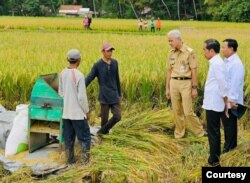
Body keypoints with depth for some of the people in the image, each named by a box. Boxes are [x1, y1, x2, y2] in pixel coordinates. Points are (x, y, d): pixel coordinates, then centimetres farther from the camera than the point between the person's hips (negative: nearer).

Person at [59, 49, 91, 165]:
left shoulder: (62, 74, 1)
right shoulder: (79, 75, -18)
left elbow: (60, 93, 10)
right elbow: (82, 97, -16)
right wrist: (86, 111, -4)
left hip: (66, 112, 6)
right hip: (78, 113, -6)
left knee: (68, 138, 14)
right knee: (84, 137, 6)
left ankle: (70, 160, 22)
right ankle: (85, 161, 8)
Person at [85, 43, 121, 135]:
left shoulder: (115, 63, 6)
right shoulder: (97, 65, -7)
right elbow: (88, 79, -10)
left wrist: (119, 94, 19)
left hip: (114, 96, 4)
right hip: (104, 97, -4)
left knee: (117, 116, -4)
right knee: (104, 118, 2)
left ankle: (102, 131, 14)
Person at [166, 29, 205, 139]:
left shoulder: (189, 52, -8)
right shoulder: (172, 53, 9)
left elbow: (194, 71, -8)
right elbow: (169, 71, 13)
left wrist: (194, 88, -10)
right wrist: (167, 88, 12)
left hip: (186, 83, -5)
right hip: (174, 83, 5)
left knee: (188, 111, -5)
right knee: (177, 111, 8)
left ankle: (199, 131, 14)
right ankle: (179, 133, 20)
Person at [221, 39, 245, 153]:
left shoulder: (236, 64, -18)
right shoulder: (226, 61, 10)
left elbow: (235, 83, -22)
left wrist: (232, 100, -23)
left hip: (231, 101, -9)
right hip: (224, 99, 9)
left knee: (230, 124, 2)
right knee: (226, 123, 16)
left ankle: (229, 147, 12)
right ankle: (229, 144, 28)